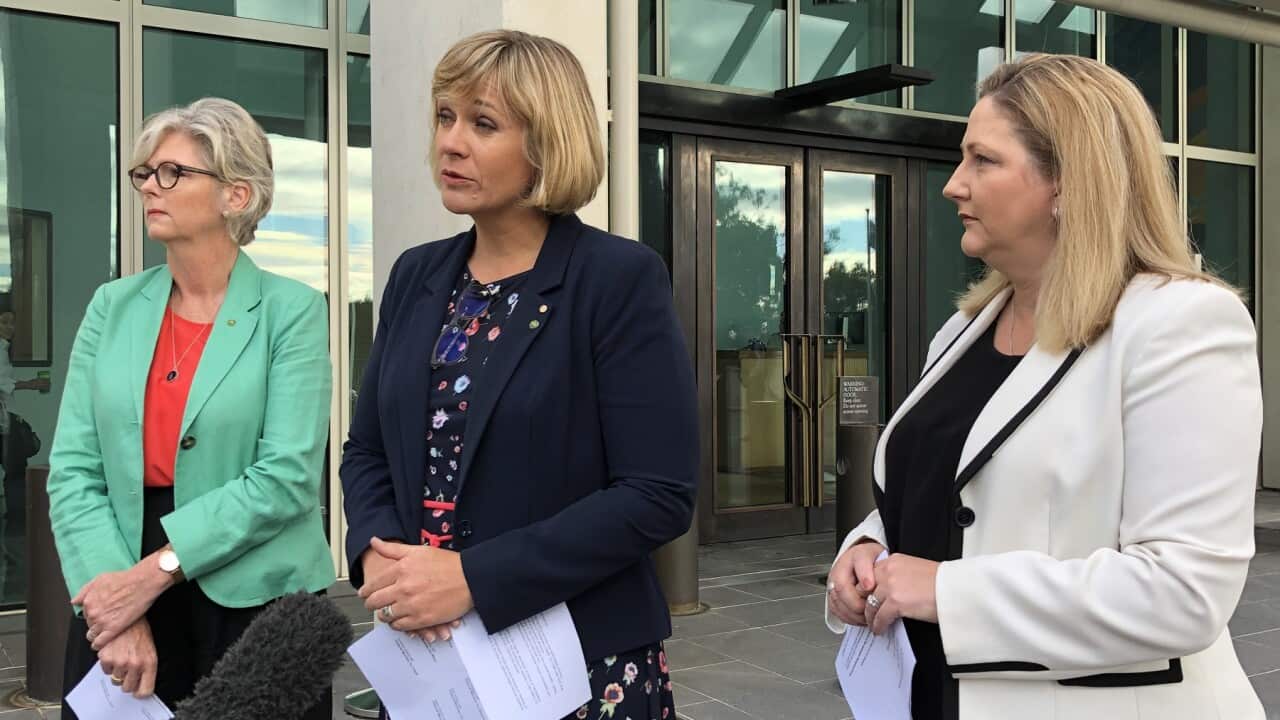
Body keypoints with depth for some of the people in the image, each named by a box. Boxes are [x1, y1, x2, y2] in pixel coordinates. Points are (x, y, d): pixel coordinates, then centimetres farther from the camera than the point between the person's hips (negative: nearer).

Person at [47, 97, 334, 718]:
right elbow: (74, 471, 0)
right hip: (117, 603, 3)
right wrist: (119, 603, -11)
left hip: (255, 602, -3)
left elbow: (287, 476, -14)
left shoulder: (292, 311, -5)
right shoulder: (113, 307, 6)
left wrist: (157, 570, -17)